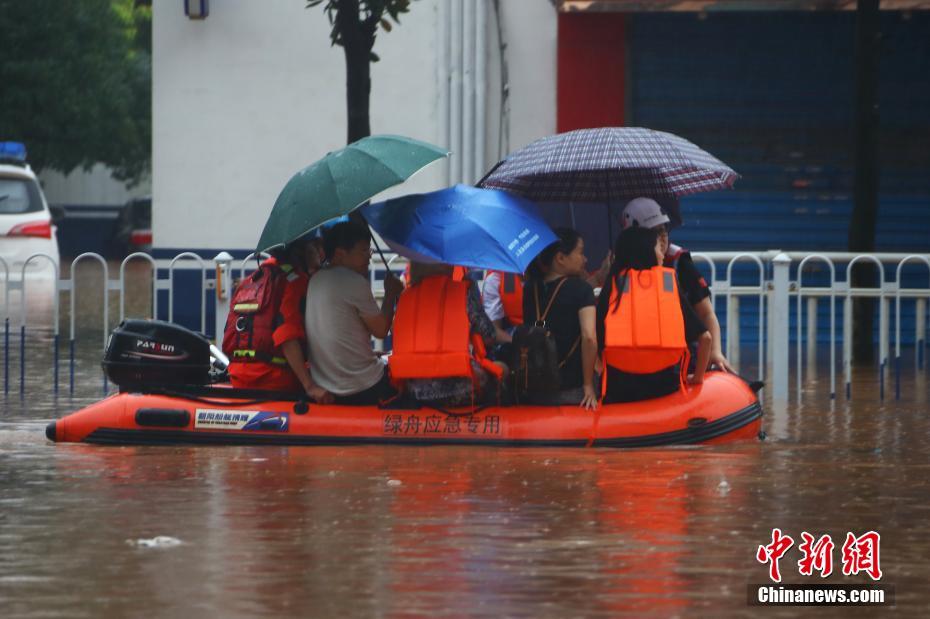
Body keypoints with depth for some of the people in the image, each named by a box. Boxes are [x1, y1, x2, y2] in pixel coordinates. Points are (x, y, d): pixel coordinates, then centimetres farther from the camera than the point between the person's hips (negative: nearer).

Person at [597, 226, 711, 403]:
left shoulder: (611, 288, 5)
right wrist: (697, 378, 17)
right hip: (665, 387, 1)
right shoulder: (670, 287, 6)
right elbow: (705, 337, 5)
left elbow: (595, 341, -2)